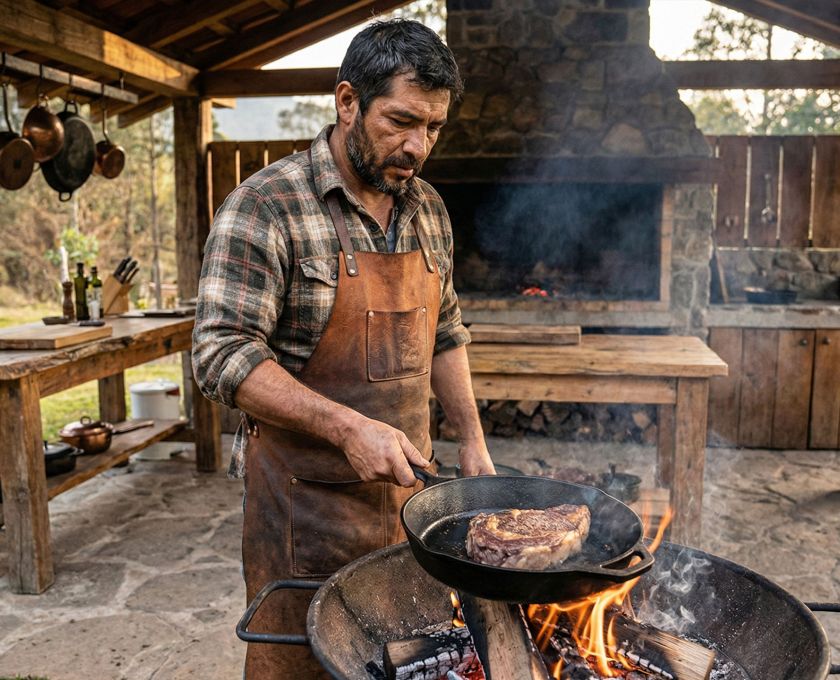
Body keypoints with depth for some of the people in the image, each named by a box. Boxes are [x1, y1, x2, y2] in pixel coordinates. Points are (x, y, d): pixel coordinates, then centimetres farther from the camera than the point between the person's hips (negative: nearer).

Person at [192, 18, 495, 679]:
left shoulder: (428, 209, 8)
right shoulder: (266, 206, -13)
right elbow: (222, 355, -18)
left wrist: (472, 437, 8)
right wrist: (347, 428, -25)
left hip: (407, 485, 6)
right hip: (306, 494, -5)